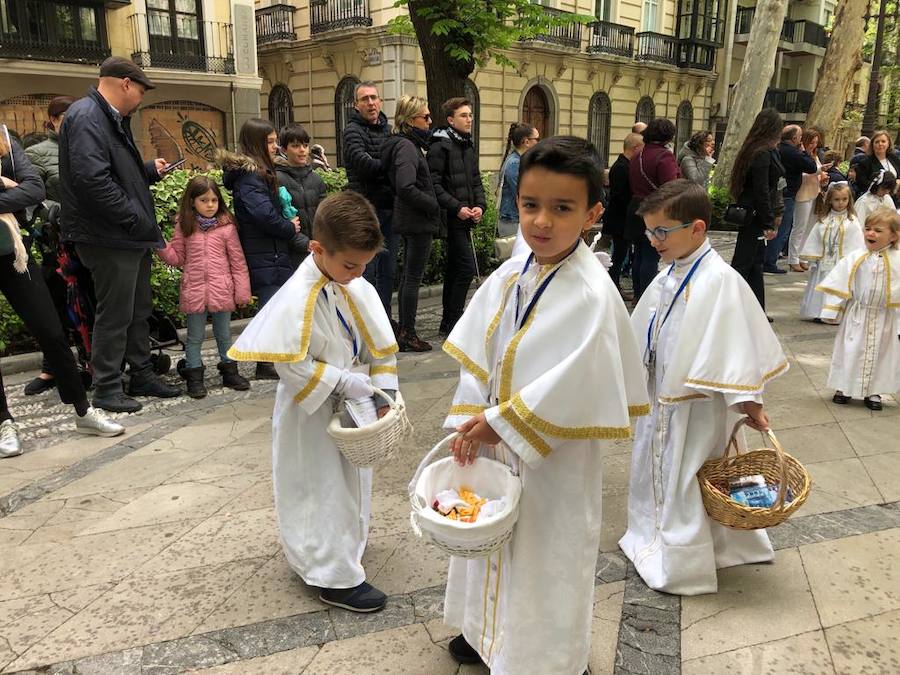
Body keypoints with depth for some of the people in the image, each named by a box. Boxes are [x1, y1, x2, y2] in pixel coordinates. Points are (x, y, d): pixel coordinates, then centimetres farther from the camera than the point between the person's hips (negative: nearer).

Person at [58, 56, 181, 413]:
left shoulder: (111, 118, 17)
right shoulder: (87, 117, -16)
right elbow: (92, 179, -27)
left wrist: (151, 170, 23)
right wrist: (135, 218, -22)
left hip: (131, 237, 10)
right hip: (110, 238, -10)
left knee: (139, 311, 17)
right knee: (114, 314, -1)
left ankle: (142, 375, 30)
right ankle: (107, 389, 11)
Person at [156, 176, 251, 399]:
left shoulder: (227, 226, -3)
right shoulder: (184, 226, 2)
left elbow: (237, 261, -2)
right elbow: (177, 258, 7)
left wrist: (242, 290, -4)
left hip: (222, 290, 0)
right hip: (194, 290, 0)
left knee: (224, 334, 14)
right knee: (195, 336, 8)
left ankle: (229, 371, 26)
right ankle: (194, 377, 16)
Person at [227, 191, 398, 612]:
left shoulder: (358, 289, -5)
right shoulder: (298, 299, -26)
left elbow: (380, 344, 3)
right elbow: (293, 367, -27)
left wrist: (382, 394, -4)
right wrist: (353, 384, -24)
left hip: (349, 406, 7)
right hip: (311, 414, -7)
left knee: (350, 480, 23)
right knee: (321, 492, 5)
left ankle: (346, 543, 46)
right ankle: (337, 578, 17)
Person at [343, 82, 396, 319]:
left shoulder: (388, 129, 16)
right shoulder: (353, 130, -5)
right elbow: (364, 164, -20)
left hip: (390, 209, 7)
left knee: (388, 269, 12)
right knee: (367, 269, -2)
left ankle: (385, 317, 22)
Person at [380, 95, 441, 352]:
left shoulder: (409, 145, 15)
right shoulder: (406, 147, -15)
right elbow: (406, 187, -25)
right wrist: (433, 205, -15)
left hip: (410, 221, 10)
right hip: (418, 222, -10)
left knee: (408, 276, 14)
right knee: (413, 278, -3)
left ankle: (404, 332, 22)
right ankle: (408, 334, 5)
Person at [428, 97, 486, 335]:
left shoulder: (469, 146, 18)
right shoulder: (440, 146, -9)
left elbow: (476, 181, 20)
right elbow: (434, 184, -15)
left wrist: (480, 205, 3)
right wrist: (457, 207, -19)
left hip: (465, 219, 8)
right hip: (451, 218, -8)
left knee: (454, 268, 12)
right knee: (467, 267, -12)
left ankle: (448, 322, 20)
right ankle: (452, 322, -4)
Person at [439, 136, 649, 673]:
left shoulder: (592, 295, -25)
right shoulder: (507, 278, -4)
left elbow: (574, 387, -27)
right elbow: (476, 359, 0)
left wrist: (499, 423, -21)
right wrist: (471, 423, -9)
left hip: (555, 460, -7)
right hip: (496, 447, 7)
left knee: (547, 560, 12)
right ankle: (489, 632, 51)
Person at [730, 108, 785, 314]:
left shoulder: (752, 150, 11)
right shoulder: (763, 154, -17)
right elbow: (761, 191, -21)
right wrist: (769, 224, -18)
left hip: (748, 214, 10)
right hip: (756, 217, -10)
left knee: (756, 264, 14)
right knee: (743, 263, -4)